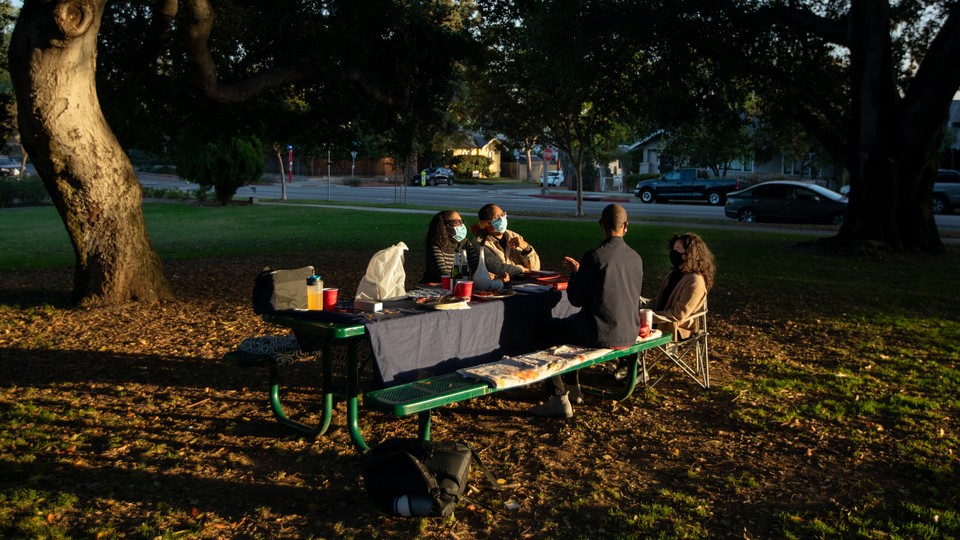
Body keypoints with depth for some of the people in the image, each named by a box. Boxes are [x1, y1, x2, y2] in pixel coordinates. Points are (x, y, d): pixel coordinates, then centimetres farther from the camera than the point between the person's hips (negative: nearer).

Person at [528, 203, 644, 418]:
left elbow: (576, 299, -13)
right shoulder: (636, 258, 2)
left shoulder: (594, 257, -18)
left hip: (602, 335, -7)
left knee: (548, 332, 15)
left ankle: (557, 398, 12)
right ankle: (572, 388, 41)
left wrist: (575, 272, 7)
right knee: (569, 324, 32)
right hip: (629, 334, 7)